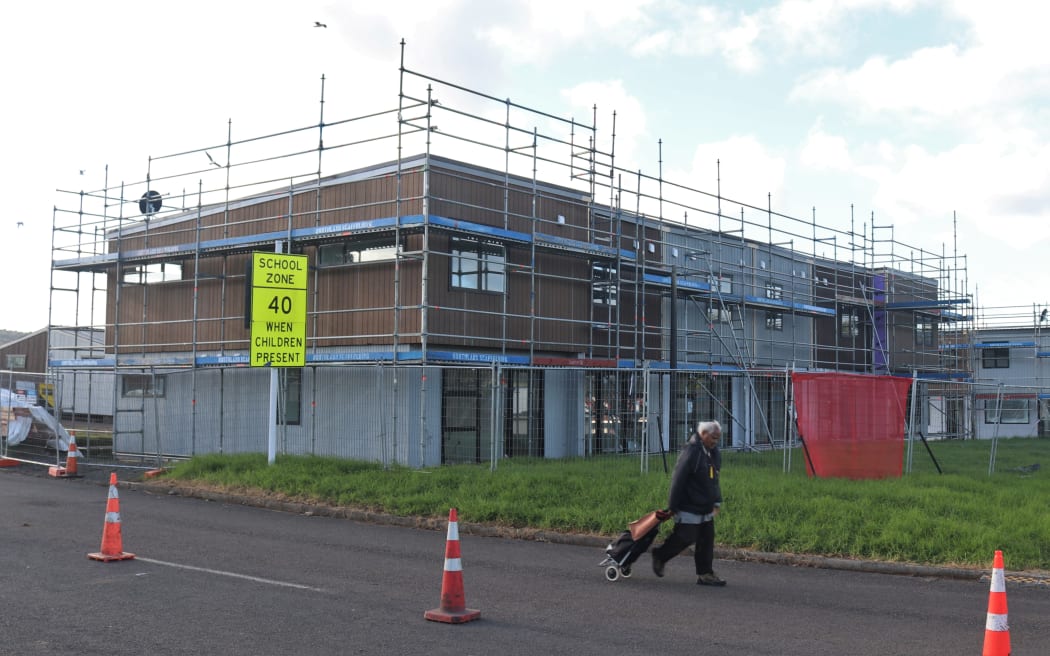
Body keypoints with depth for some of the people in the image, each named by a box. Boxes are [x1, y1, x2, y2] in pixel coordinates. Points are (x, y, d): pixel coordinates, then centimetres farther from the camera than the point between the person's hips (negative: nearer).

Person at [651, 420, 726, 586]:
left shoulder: (714, 453, 7)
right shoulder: (691, 452, -22)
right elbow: (678, 481, -20)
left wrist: (716, 501, 14)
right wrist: (672, 507, -17)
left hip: (706, 509, 9)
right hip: (689, 508, -9)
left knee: (706, 541, 9)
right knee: (685, 538, -2)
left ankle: (705, 574, 16)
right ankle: (660, 556, 20)